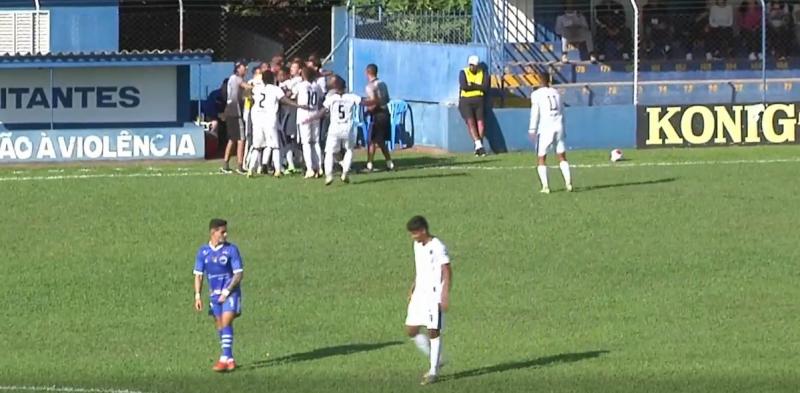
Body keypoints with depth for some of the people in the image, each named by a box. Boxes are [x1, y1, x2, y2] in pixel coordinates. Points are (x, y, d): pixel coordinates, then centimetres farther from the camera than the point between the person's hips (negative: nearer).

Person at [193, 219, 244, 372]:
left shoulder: (231, 250, -8)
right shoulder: (203, 251, 3)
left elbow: (239, 273, -8)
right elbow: (198, 275, 8)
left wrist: (227, 292, -15)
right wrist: (197, 296, 0)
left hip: (230, 293, -5)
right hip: (214, 294, 5)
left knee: (226, 324, -15)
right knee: (220, 327, 7)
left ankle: (224, 359, -18)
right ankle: (230, 359, 17)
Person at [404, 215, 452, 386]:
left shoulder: (438, 247, -14)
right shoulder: (418, 245, 11)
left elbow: (447, 271, -15)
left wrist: (445, 295, -20)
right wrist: (413, 289, 20)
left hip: (434, 295, -8)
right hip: (420, 294, 8)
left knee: (434, 332, -6)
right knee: (411, 330, 4)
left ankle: (433, 371, 0)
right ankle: (435, 360, 18)